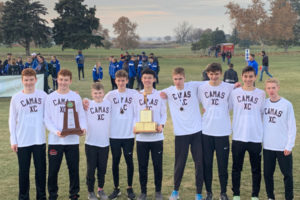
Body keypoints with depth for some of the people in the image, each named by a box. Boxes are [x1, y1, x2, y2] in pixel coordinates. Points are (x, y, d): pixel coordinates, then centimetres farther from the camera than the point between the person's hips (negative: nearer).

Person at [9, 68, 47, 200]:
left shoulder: (43, 95, 0)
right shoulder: (16, 98, -1)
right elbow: (12, 120, 2)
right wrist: (13, 140, -1)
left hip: (39, 139, 1)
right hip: (22, 141, -1)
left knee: (41, 169, 9)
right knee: (23, 170, 7)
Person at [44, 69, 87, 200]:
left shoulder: (76, 97, 5)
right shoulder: (50, 97, 2)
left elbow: (81, 116, 6)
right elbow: (47, 119, 0)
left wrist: (83, 128, -14)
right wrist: (55, 131, -16)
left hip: (73, 139, 1)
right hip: (55, 140, -1)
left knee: (74, 169, 8)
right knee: (53, 170, 6)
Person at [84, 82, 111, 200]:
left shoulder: (108, 104, 3)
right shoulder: (88, 104, -4)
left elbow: (111, 119, 12)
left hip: (104, 142, 2)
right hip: (91, 142, -2)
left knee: (102, 168, 11)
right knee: (91, 168, 5)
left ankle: (101, 190, 27)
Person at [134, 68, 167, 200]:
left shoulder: (160, 95, 1)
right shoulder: (137, 96, 4)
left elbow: (164, 114, 4)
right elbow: (134, 114, 7)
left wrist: (161, 125, -14)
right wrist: (134, 126, -11)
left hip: (156, 136, -1)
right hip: (141, 136, 1)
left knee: (157, 165, 6)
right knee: (142, 165, 7)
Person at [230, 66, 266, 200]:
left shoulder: (261, 94, 2)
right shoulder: (234, 93, 2)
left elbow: (264, 113, 8)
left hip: (256, 137, 0)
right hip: (238, 137, 0)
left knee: (256, 169, 9)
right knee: (236, 168, 9)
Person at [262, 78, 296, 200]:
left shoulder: (287, 105, -7)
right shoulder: (264, 103, 3)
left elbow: (292, 127, -5)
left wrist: (289, 146, -9)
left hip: (283, 148, -3)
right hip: (267, 146, 3)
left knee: (287, 174, 4)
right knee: (267, 174, 10)